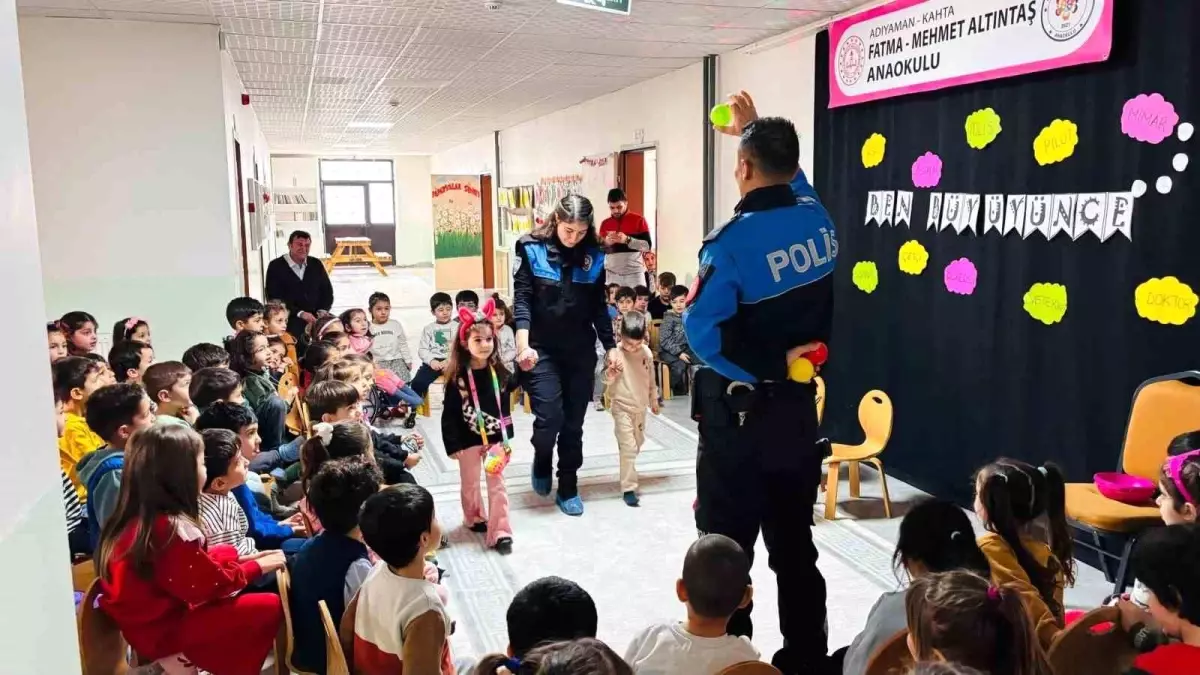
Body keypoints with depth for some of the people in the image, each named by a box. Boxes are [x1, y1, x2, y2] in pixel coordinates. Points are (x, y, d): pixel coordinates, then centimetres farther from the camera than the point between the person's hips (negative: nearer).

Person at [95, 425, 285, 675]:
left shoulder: (135, 516, -1)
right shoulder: (173, 528, -28)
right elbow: (214, 585, -16)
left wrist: (241, 560, 7)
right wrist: (257, 567, -2)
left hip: (145, 619, 9)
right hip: (163, 630, -9)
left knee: (227, 552, 18)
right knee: (270, 608, -11)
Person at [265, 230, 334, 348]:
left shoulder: (316, 265, 12)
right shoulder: (276, 266, 2)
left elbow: (327, 291, 15)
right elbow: (274, 297, -6)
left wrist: (322, 311, -5)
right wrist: (300, 313, -15)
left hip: (316, 321, 3)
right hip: (289, 323, -3)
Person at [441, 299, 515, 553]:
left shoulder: (499, 371, -3)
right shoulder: (457, 376, -13)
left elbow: (505, 407, 6)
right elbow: (449, 414, -11)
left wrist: (507, 437, 6)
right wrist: (453, 445, -12)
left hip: (495, 437, 2)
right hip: (468, 438, -2)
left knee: (497, 484, 3)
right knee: (470, 483, 16)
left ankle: (500, 532, 7)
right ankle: (475, 518, 39)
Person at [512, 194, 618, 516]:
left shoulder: (593, 256, 3)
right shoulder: (531, 248, -5)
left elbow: (598, 306, 9)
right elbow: (522, 298, -10)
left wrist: (611, 347, 7)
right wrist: (523, 345, -21)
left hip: (581, 351, 3)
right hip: (542, 350, -3)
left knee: (573, 423, 6)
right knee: (549, 417, -12)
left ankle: (568, 489, 20)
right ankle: (542, 462, 21)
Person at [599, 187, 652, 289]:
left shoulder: (639, 220, 2)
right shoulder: (605, 223, 11)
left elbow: (647, 246, -7)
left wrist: (627, 240, -21)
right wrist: (606, 242, -10)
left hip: (634, 272, -2)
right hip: (612, 273, 2)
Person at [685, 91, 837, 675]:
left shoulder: (734, 240, -19)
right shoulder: (818, 220, 0)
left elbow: (702, 331, -21)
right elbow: (791, 178, 23)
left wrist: (760, 367, -8)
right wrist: (758, 132, 32)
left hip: (739, 413, -6)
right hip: (798, 407, 6)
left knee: (727, 547, 6)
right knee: (794, 540, 18)